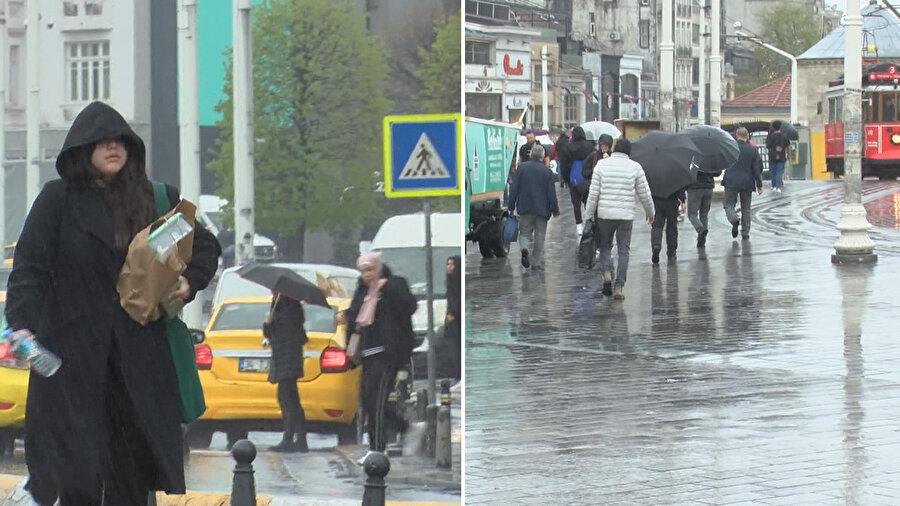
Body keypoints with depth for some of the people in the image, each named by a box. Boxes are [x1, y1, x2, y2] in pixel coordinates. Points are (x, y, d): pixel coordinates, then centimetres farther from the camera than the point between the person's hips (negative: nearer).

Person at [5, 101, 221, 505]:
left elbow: (206, 246, 22)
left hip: (139, 356, 3)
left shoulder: (156, 201, 10)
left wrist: (190, 282, 2)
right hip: (72, 352, -3)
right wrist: (22, 325, -21)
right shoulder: (58, 200, 0)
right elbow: (28, 267, -7)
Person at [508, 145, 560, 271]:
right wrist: (555, 209, 5)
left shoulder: (521, 168, -1)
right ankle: (537, 263, 8)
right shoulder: (547, 171, -3)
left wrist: (511, 207, 5)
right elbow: (551, 193, -3)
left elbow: (513, 188, -1)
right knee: (539, 237, 8)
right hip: (542, 209, 0)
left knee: (525, 233, 10)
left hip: (525, 208, 0)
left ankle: (525, 249, -21)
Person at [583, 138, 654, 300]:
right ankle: (619, 286, -1)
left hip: (604, 214, 0)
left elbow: (593, 193, -2)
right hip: (626, 215, 0)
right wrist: (650, 212, 22)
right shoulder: (635, 167, 0)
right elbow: (644, 194, 6)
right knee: (624, 250, 7)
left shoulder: (601, 164, 0)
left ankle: (607, 273, -10)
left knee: (605, 246, 15)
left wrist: (589, 215, 5)